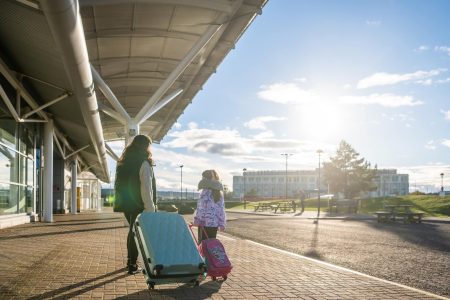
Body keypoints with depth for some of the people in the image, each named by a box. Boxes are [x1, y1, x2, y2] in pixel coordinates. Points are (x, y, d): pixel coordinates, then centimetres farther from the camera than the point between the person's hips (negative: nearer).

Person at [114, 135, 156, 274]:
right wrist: (150, 209, -17)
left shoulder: (123, 162, 12)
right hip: (139, 205, -7)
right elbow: (146, 188, -18)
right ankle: (132, 264, 3)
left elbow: (118, 184, 15)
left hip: (125, 203, 7)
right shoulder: (144, 163, -13)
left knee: (132, 230, 20)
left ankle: (130, 259, 29)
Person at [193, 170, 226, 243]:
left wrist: (196, 220, -6)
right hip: (215, 223, 6)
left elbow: (201, 208, -12)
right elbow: (222, 208, 9)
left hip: (205, 223, -6)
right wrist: (222, 224, 12)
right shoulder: (219, 193, 9)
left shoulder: (205, 192, -9)